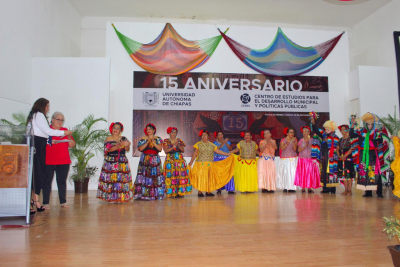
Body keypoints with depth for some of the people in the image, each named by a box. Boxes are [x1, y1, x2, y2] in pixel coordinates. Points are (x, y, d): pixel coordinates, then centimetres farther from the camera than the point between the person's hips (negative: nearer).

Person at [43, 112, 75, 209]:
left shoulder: (65, 130, 15)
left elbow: (72, 145, 13)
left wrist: (69, 138, -6)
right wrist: (49, 142, -19)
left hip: (63, 161, 3)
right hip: (49, 161, -3)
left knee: (62, 181, 4)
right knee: (47, 181, -1)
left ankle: (63, 202, 10)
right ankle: (45, 203, 6)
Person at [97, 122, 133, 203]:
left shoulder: (123, 139, 11)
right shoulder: (108, 139, 4)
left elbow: (127, 149, -2)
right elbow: (108, 149, -11)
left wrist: (126, 145, -27)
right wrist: (118, 146, -27)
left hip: (122, 163, 2)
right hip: (110, 162, -2)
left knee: (122, 179, -4)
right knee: (111, 179, -7)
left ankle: (121, 198, 3)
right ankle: (111, 198, 0)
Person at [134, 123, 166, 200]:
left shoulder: (158, 139, 8)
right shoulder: (143, 139, 7)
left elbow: (160, 149, -3)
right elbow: (140, 148, -5)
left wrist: (153, 142, -12)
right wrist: (147, 142, -12)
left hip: (155, 160, 0)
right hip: (145, 160, 0)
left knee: (155, 177, -3)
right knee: (144, 176, -6)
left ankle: (156, 194, 5)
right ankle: (144, 194, 0)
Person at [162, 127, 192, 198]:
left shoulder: (179, 141, 15)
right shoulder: (166, 141, 8)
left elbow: (183, 150, 6)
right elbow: (166, 151, -4)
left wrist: (178, 145, -10)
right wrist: (173, 146, -12)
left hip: (180, 160, 2)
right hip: (170, 160, -2)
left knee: (180, 175, -7)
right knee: (171, 176, -9)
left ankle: (180, 192, -3)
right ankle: (172, 193, -5)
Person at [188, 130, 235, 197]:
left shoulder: (211, 145, 10)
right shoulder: (198, 144, 3)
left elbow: (218, 151, 11)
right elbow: (194, 154, 0)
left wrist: (228, 154, 8)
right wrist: (191, 162, -8)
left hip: (209, 164, 3)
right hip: (201, 164, -3)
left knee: (209, 177, 3)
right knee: (200, 177, -5)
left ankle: (208, 192, 11)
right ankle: (200, 192, 0)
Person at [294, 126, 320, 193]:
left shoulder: (311, 140, 4)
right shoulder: (301, 141, 6)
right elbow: (299, 150, -2)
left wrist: (308, 145, -15)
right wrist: (305, 146, -13)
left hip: (310, 159, 0)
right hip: (302, 159, 1)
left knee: (310, 173, -2)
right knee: (302, 173, -2)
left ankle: (309, 188, 3)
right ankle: (303, 188, 1)